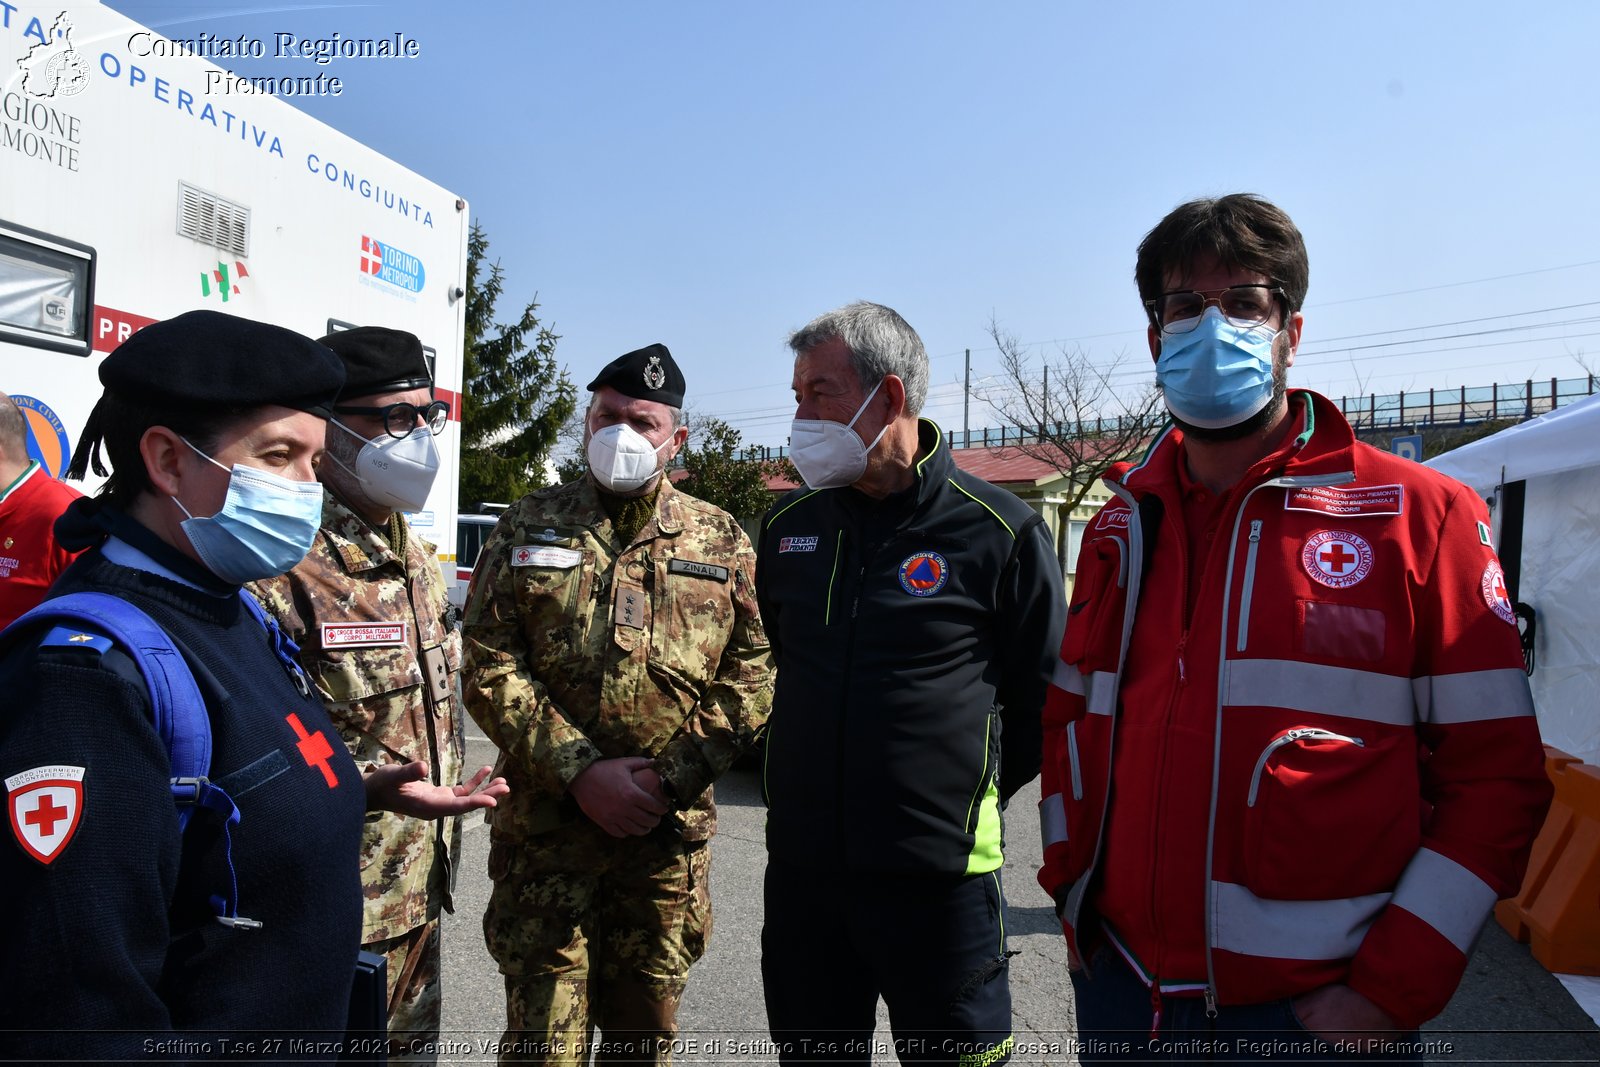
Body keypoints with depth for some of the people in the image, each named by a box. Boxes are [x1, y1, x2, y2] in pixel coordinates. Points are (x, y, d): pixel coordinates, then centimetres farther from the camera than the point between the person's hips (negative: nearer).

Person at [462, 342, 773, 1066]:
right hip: (545, 824, 0)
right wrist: (580, 770, -13)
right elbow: (489, 664, -3)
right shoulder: (529, 527, 4)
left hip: (673, 832, 1)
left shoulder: (720, 540, 6)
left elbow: (752, 667, 0)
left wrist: (674, 776, -11)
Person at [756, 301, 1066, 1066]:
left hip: (939, 880, -4)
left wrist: (968, 794, 3)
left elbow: (1044, 701, -1)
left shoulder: (999, 531, -10)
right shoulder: (788, 526, 5)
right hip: (800, 870, 5)